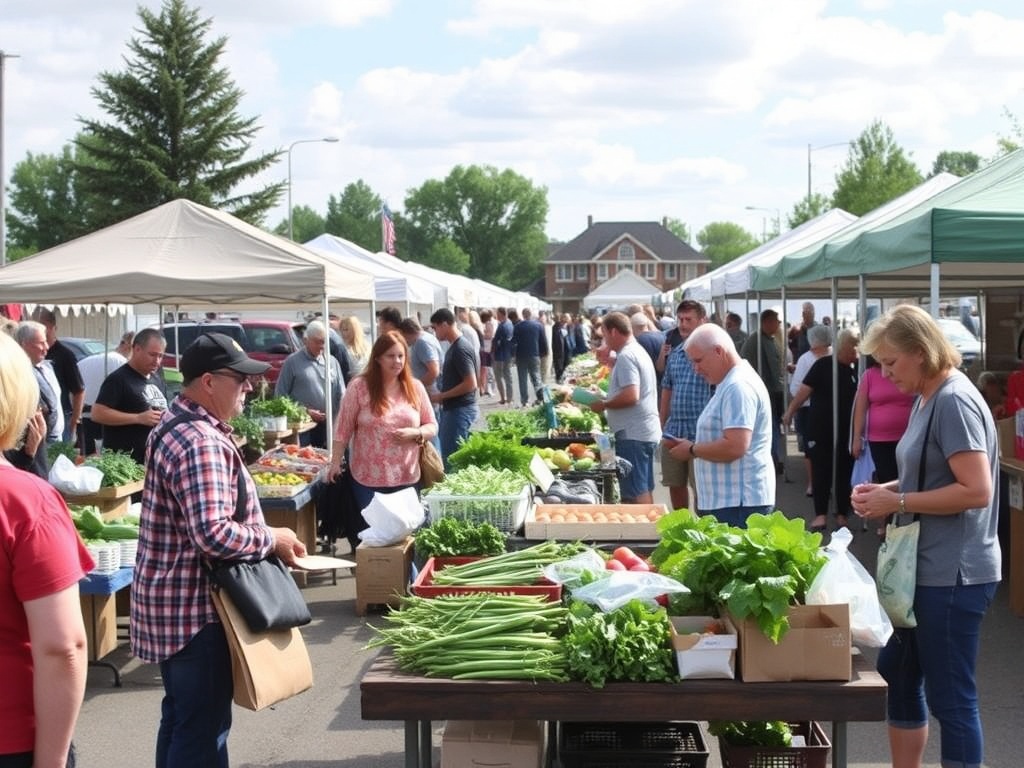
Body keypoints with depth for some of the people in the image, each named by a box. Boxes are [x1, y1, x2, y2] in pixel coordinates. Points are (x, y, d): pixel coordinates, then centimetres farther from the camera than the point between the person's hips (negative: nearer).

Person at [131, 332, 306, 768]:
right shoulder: (201, 443, -23)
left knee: (181, 715, 19)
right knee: (203, 726, -2)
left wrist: (262, 535, 11)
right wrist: (273, 539, -17)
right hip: (195, 605, -11)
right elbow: (213, 534, -31)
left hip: (175, 598, 11)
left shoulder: (177, 424, 11)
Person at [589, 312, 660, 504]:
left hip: (633, 434, -10)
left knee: (635, 493, -8)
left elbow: (631, 396, -24)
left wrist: (604, 404, -12)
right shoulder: (639, 351, 17)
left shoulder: (626, 356, -15)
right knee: (644, 489, 15)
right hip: (647, 431, 10)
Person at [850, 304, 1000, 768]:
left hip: (952, 574, -10)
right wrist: (887, 489, 4)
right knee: (896, 675, 19)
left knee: (949, 696, 0)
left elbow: (977, 490, -25)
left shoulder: (954, 401, -18)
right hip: (925, 568, 10)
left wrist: (898, 502, -19)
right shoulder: (927, 399, 11)